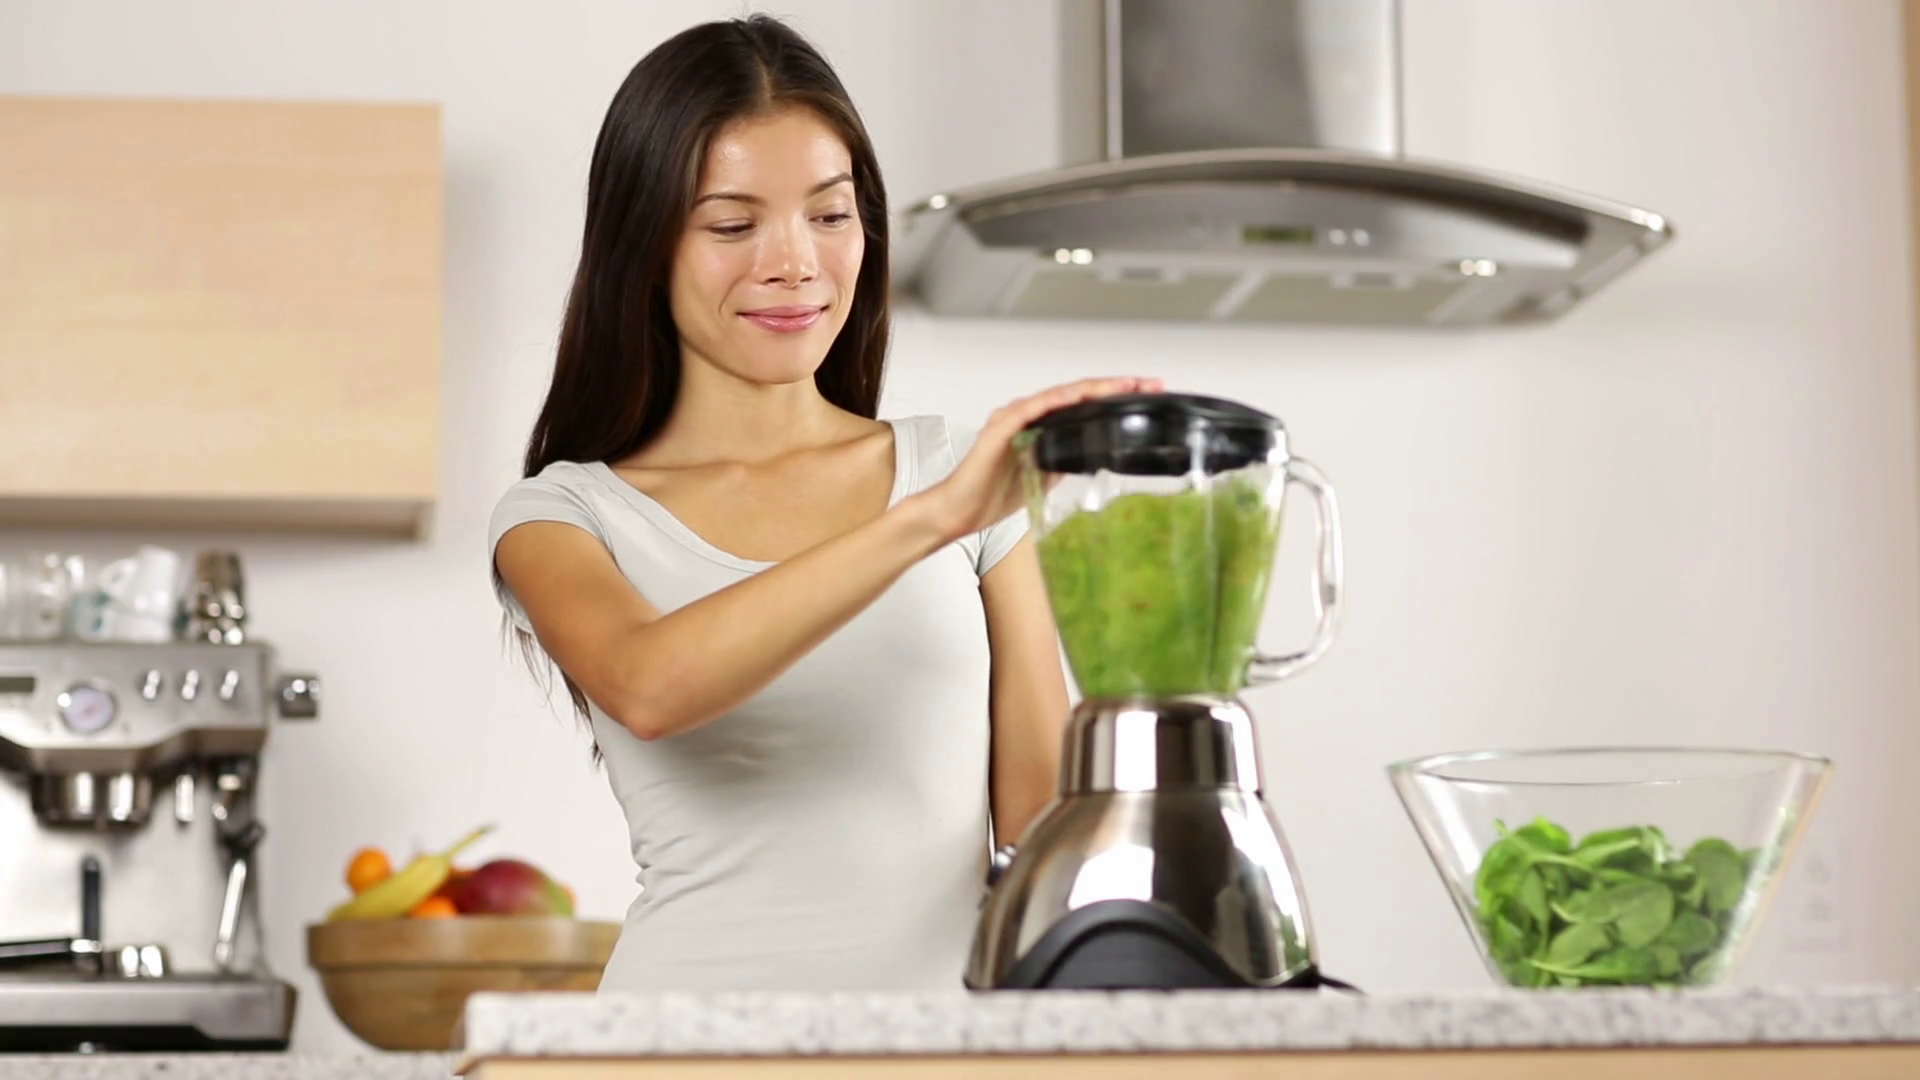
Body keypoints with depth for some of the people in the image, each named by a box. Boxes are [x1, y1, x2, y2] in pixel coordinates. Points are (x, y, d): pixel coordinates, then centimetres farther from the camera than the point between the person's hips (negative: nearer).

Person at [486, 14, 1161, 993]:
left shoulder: (961, 472, 14)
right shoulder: (563, 516, 7)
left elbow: (1041, 804, 13)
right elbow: (647, 686, -15)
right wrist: (928, 519, -23)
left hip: (950, 995, 2)